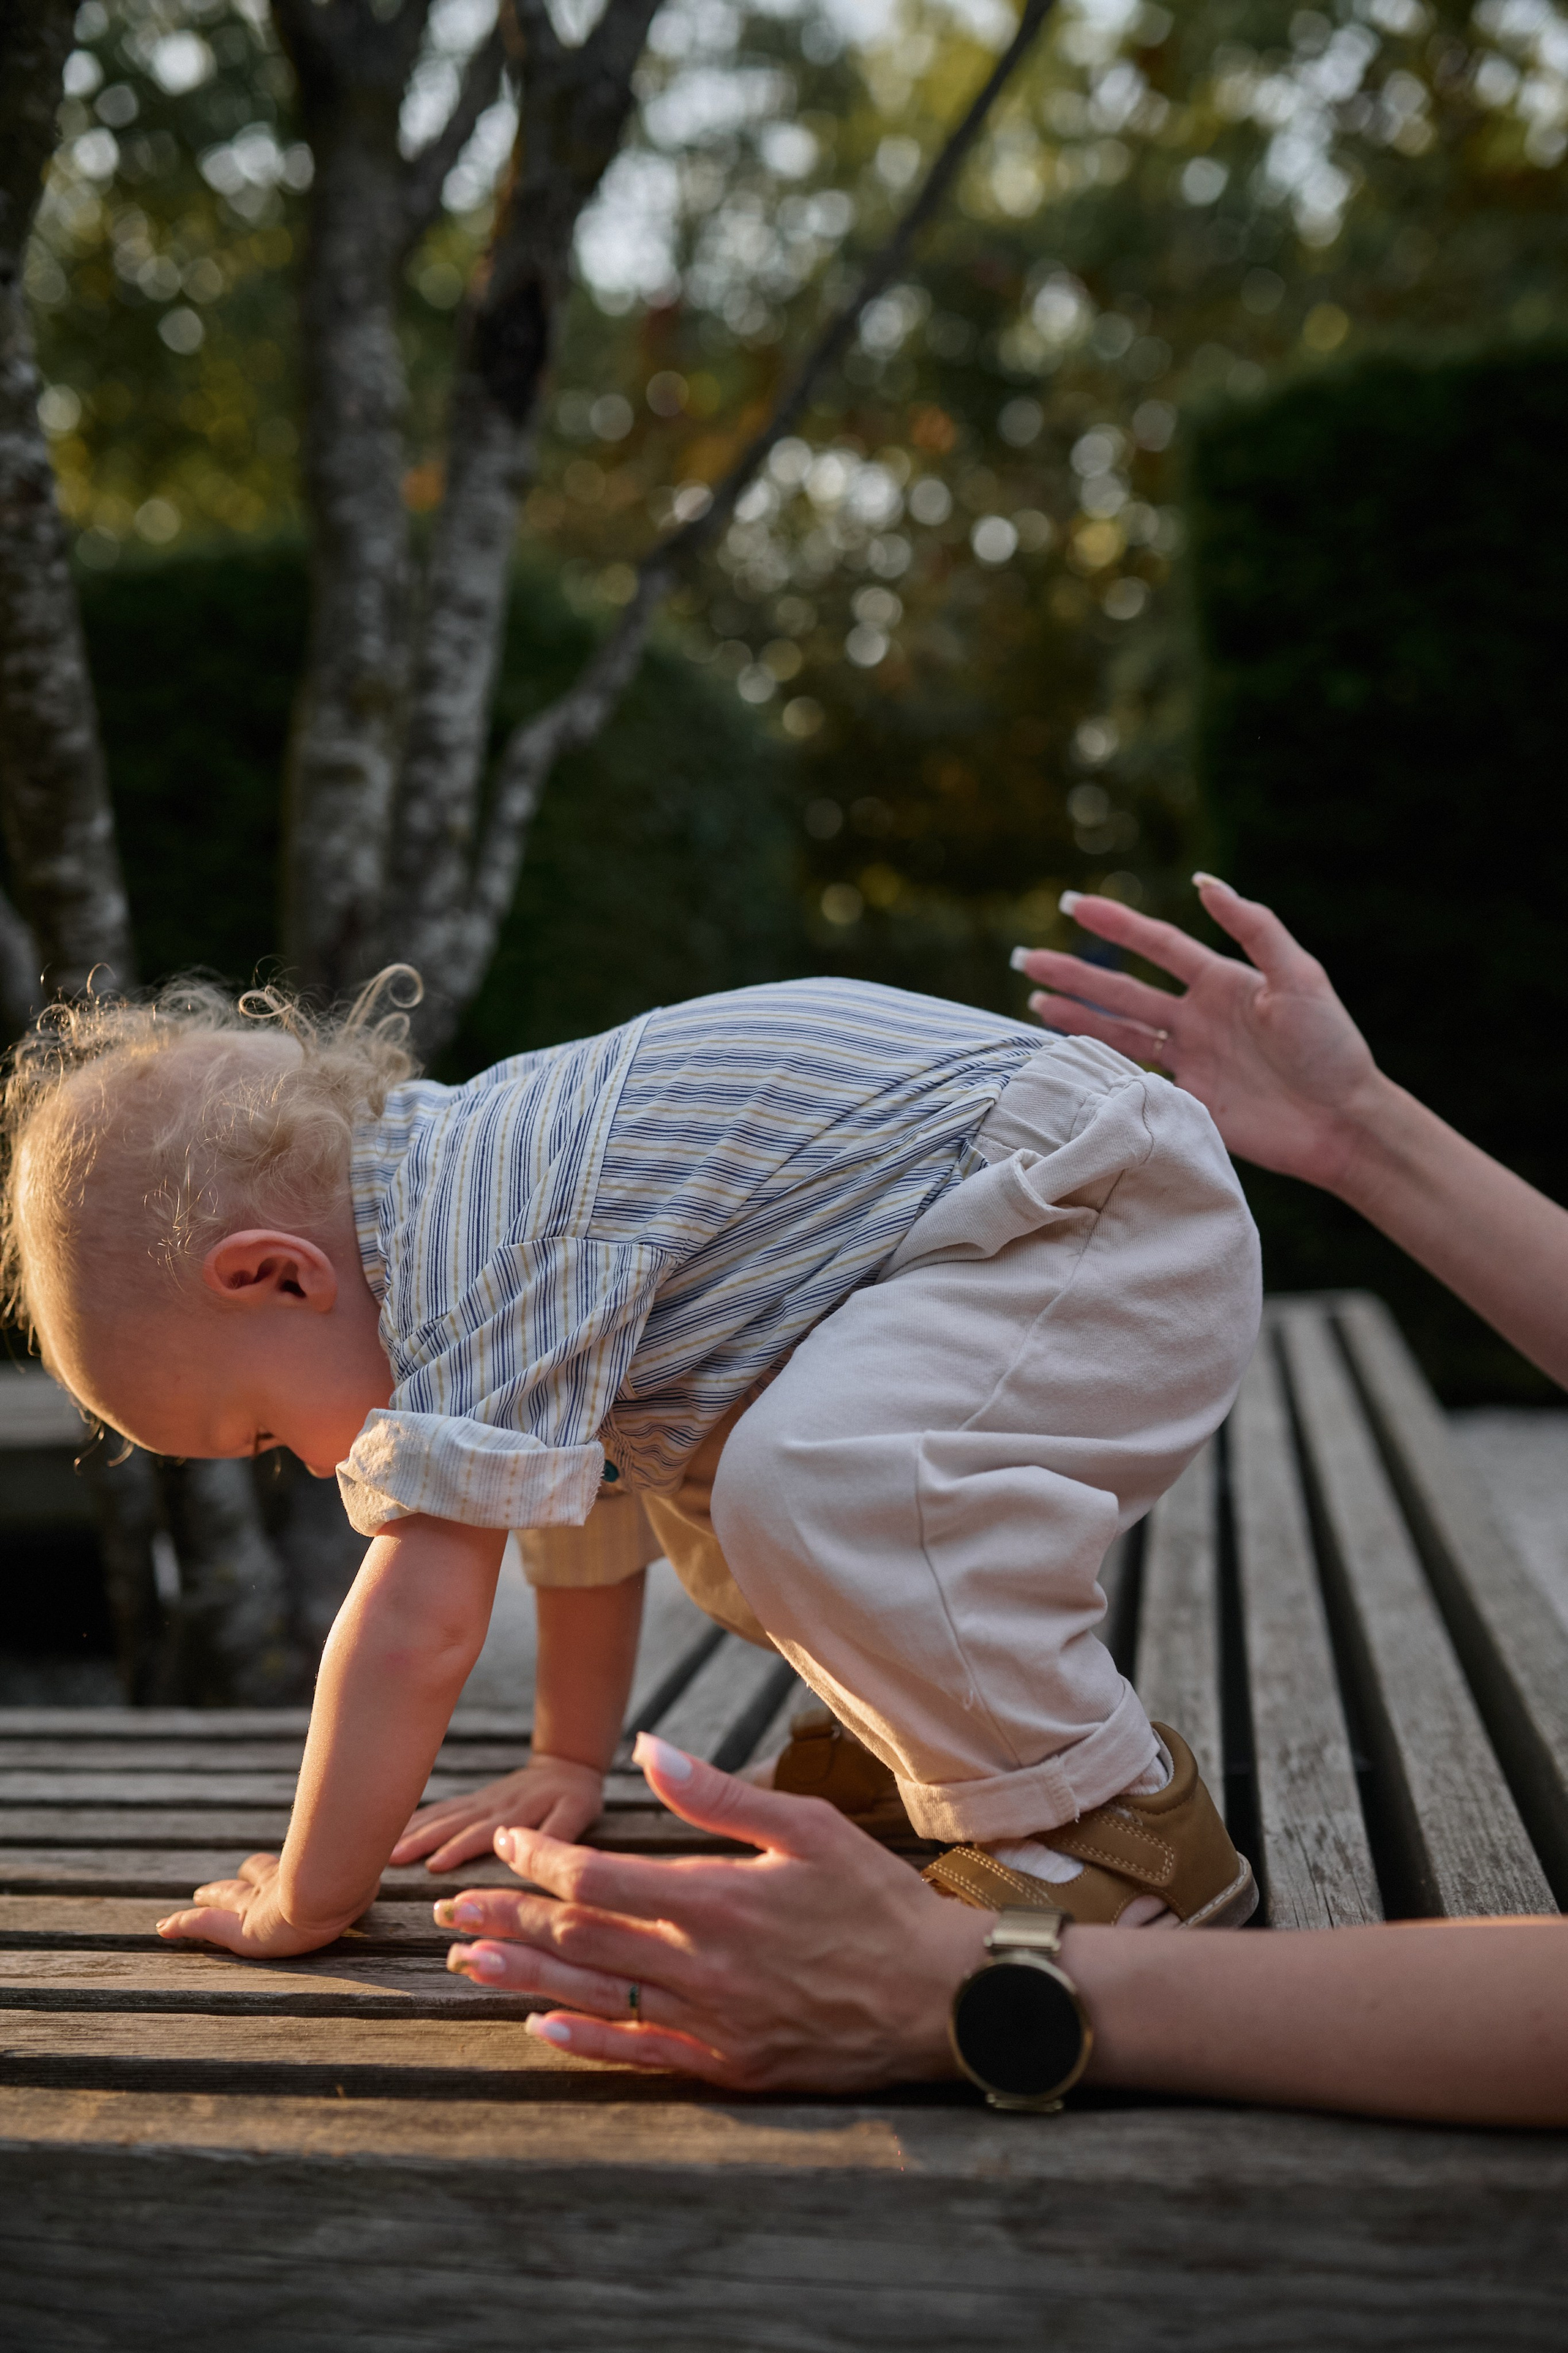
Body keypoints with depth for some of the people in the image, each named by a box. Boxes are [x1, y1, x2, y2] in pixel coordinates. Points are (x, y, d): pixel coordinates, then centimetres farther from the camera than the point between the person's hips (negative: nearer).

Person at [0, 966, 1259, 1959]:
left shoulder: (478, 1255, -23)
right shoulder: (478, 1196, 11)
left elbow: (421, 1620, -23)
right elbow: (587, 1495, 22)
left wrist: (302, 1905, -10)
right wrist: (573, 1763, 27)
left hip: (1112, 1222, -11)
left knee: (813, 1485, -30)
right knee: (681, 1461, 18)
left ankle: (1113, 1828, -12)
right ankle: (950, 1721, 24)